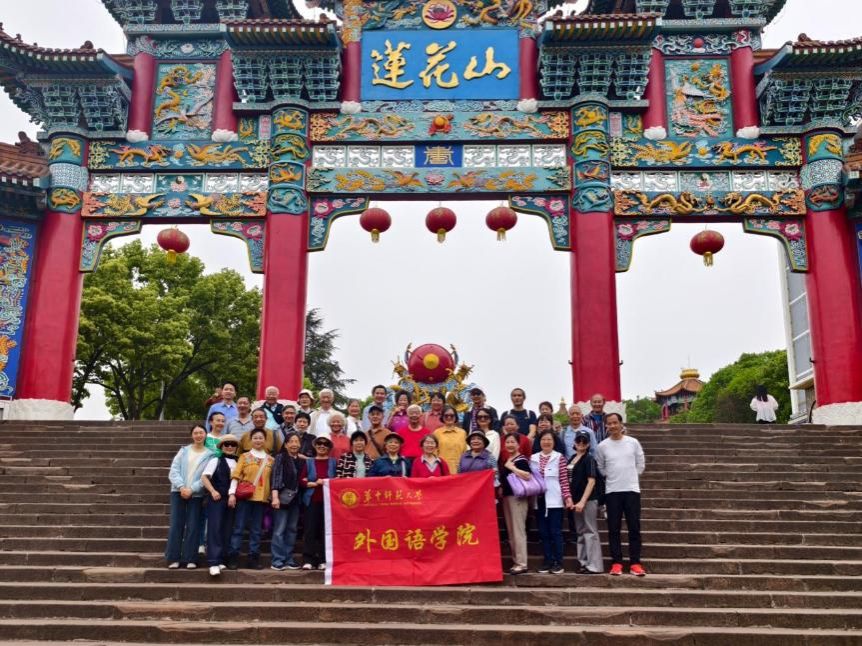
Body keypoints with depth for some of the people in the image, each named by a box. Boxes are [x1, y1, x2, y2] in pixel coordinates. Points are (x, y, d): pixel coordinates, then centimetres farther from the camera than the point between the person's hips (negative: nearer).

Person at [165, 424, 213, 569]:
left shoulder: (210, 455, 3)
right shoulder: (183, 451, 10)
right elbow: (173, 471, 1)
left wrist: (191, 489, -15)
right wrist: (181, 487, -13)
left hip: (196, 495, -1)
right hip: (179, 492, 2)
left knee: (193, 527, -1)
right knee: (176, 525, -1)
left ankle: (189, 559, 5)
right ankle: (173, 558, 4)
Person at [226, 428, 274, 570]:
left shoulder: (270, 460, 11)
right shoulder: (244, 456, 5)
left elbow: (273, 480, 12)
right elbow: (235, 476, -2)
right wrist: (232, 494, -11)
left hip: (262, 498, 2)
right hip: (244, 497, -2)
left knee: (256, 530, 5)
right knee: (239, 528, -1)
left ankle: (253, 559, 11)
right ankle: (233, 558, 4)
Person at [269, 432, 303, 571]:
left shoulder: (301, 461, 11)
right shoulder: (280, 457, -3)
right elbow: (276, 477, -11)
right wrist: (275, 497, -19)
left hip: (295, 499, 5)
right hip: (283, 498, -5)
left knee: (292, 530, 9)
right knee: (279, 530, -4)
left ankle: (289, 559, 15)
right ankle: (277, 560, 1)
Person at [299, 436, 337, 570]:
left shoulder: (333, 463, 10)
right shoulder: (308, 462, 11)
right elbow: (301, 482, 5)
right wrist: (314, 483, -9)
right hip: (312, 500, 0)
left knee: (326, 530, 0)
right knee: (310, 530, -3)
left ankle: (323, 560, 6)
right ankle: (308, 560, 0)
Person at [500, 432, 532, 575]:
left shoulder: (521, 460, -11)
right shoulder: (506, 461, 14)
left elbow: (528, 476, -28)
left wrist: (512, 468, -21)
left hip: (518, 497, -9)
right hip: (507, 497, 9)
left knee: (518, 530, -6)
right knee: (510, 532, 12)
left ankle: (522, 563, -1)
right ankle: (516, 561, 19)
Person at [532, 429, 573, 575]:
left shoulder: (559, 457, -2)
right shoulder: (533, 458, 9)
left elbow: (564, 480, -4)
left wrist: (567, 497, -11)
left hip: (555, 500, -4)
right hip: (539, 500, 4)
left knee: (556, 532, 0)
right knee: (543, 533, 7)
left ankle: (558, 562, 7)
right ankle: (547, 561, 15)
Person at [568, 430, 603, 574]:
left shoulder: (589, 459, -9)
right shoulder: (572, 459, 12)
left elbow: (591, 481, -16)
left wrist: (583, 501, -20)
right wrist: (570, 499, 10)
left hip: (589, 499, -8)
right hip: (576, 500, 8)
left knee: (590, 532, -4)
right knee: (580, 532, 12)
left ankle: (594, 565, 0)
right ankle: (583, 563, 20)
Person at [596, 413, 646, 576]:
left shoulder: (633, 442, 0)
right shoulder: (602, 446, -1)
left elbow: (641, 464, 10)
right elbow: (600, 468, 11)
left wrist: (631, 477, 8)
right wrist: (612, 478, 6)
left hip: (632, 489, 0)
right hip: (612, 491, 0)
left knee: (634, 528, 1)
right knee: (614, 529, 2)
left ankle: (635, 563, 6)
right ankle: (616, 563, 7)